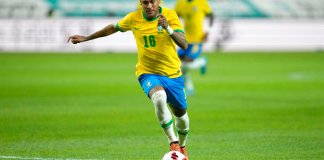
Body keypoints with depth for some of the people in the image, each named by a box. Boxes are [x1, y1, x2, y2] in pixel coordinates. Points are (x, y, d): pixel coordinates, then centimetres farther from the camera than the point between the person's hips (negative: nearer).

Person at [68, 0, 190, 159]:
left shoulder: (170, 15, -13)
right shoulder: (134, 18, -6)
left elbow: (184, 45, -24)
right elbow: (113, 28, 14)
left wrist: (168, 28, -40)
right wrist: (86, 38, 19)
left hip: (173, 74, 1)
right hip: (147, 73, -1)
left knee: (181, 114, 14)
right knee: (159, 98, -34)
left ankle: (182, 146, 46)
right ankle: (173, 143, -25)